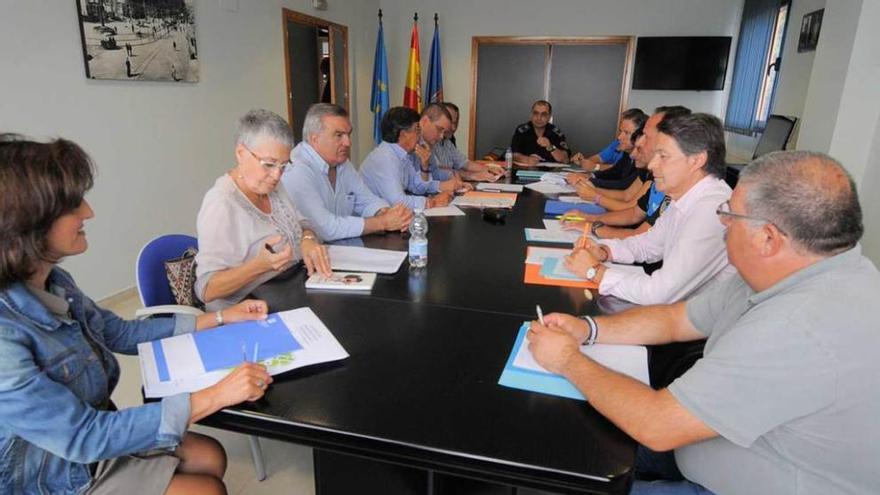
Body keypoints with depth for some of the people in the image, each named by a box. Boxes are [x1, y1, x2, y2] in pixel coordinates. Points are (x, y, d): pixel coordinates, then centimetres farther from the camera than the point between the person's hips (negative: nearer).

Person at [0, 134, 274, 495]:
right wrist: (216, 395, -31)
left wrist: (221, 318, 3)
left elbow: (122, 333, 7)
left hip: (90, 429, 7)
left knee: (210, 458, 7)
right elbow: (83, 436, -30)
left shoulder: (51, 281, -7)